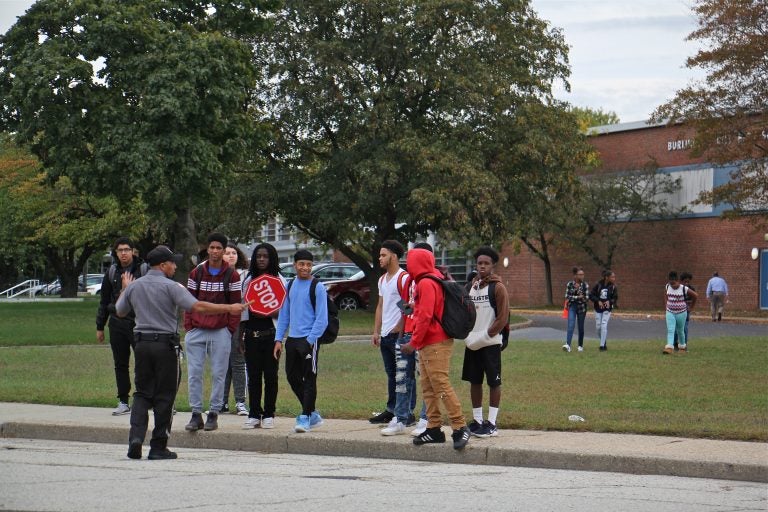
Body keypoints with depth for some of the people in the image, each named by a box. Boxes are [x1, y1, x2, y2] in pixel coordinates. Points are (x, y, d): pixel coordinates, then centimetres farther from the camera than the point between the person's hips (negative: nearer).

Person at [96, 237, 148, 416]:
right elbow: (104, 301, 17)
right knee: (120, 364, 8)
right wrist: (100, 327, 16)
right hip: (117, 323, 4)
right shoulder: (112, 272, 10)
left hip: (139, 322, -4)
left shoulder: (143, 270, -2)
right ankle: (123, 402, 14)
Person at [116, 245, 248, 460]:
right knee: (164, 396, 3)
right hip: (165, 345, -5)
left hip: (142, 344, 5)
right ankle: (158, 447, 5)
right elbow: (197, 307, -19)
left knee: (142, 393, 12)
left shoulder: (134, 286, 8)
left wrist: (124, 289, 39)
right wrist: (229, 309, -14)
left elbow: (120, 312, 22)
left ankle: (136, 436, -7)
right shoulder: (170, 286, -9)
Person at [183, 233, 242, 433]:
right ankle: (196, 414, 5)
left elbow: (235, 304, 3)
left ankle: (214, 414, 8)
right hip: (197, 331, 2)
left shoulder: (232, 275, 3)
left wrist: (231, 329, -3)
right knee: (194, 373, 0)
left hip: (221, 332, -2)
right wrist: (188, 326, 2)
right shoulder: (196, 273, 9)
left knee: (218, 374, 1)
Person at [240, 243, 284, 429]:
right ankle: (254, 415, 8)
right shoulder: (249, 280, 12)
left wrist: (269, 313, -19)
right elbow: (243, 309, 14)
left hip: (270, 333, -3)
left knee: (270, 375, 0)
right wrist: (241, 335, 11)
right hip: (252, 333, 3)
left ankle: (268, 415, 7)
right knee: (253, 375, 3)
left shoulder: (279, 280, 1)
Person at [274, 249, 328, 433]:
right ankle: (313, 414, 22)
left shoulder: (317, 287, -7)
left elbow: (322, 318, -9)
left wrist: (310, 340, -15)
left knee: (309, 379, -3)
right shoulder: (290, 285, 11)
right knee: (293, 377, 10)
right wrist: (279, 339, 9)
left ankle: (305, 417, 1)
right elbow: (284, 313, 16)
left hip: (309, 340, -7)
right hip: (292, 340, 7)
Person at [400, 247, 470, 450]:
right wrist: (417, 342, 18)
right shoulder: (430, 281, 18)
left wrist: (414, 342, -15)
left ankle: (460, 427, -12)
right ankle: (434, 429, 12)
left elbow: (425, 316, -20)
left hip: (436, 344, -10)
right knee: (428, 388, 10)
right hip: (428, 345, 10)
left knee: (442, 386, -12)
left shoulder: (426, 284, -14)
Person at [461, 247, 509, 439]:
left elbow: (503, 318, -12)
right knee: (474, 381, 10)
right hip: (472, 343, 6)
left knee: (493, 382, -1)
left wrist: (484, 336, -15)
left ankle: (491, 423, 2)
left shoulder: (497, 288, -7)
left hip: (490, 343, -6)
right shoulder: (469, 287, 9)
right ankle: (477, 420, 19)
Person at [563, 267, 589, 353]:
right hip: (572, 307, -1)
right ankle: (568, 345, -26)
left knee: (581, 327, 8)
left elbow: (586, 297, -8)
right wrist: (578, 297, -17)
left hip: (582, 307, 1)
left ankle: (580, 346, 23)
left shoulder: (585, 285, -3)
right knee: (571, 325, -15)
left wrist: (572, 297, -17)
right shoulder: (569, 284, -3)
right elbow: (567, 296, -6)